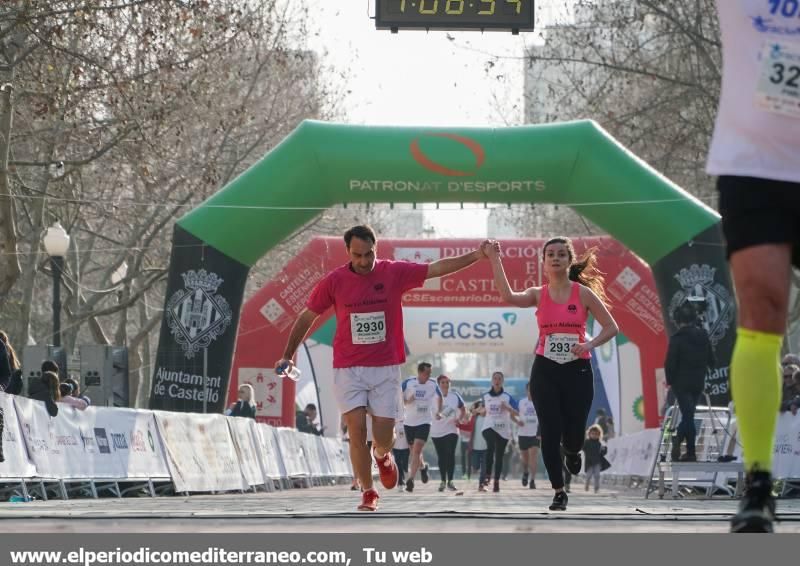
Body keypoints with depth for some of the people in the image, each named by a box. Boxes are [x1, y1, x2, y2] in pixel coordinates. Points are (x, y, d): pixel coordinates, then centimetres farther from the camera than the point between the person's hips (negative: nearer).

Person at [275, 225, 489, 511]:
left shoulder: (394, 273, -4)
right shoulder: (333, 281, -4)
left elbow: (437, 268, -7)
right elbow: (307, 318, 6)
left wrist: (475, 256, -17)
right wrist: (287, 356, 3)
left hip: (386, 368, 0)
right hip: (348, 369, 0)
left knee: (384, 438, -1)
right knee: (357, 431, -9)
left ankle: (382, 456, 36)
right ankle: (368, 492, 6)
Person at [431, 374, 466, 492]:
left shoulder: (455, 396, 2)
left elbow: (463, 410, 13)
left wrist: (459, 419, -4)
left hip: (451, 430, 0)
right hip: (437, 431, 0)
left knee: (451, 455, -11)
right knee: (441, 457, 5)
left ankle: (450, 481, -7)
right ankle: (443, 481, 13)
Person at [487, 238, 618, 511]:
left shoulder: (584, 293, -1)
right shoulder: (538, 295, 2)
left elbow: (611, 327, 1)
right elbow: (508, 297, -18)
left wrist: (589, 344, -16)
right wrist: (495, 260, -21)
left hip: (577, 370, -1)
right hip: (545, 371, 1)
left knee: (573, 436, 0)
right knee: (550, 433, -4)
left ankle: (572, 452, 39)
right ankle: (559, 492, 8)